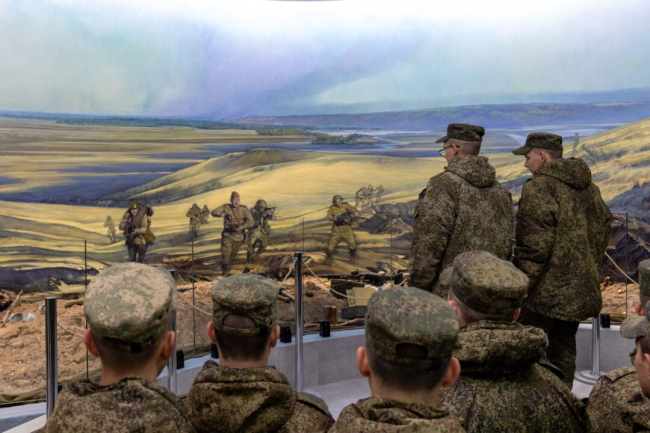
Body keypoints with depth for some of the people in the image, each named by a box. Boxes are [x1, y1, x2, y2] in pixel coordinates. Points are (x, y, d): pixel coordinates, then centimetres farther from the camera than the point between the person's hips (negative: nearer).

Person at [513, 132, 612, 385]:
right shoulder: (590, 188, 12)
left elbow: (533, 248, -20)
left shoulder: (539, 187, -15)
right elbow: (603, 234, 20)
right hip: (581, 290, 9)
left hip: (546, 292, -8)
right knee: (563, 350, 18)